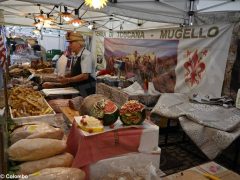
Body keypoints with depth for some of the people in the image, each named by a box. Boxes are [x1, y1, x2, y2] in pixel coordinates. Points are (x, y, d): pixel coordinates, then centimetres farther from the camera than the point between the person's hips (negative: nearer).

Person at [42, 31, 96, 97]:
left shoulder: (86, 55, -18)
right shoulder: (74, 55, 6)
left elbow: (85, 76, -24)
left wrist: (68, 80, -25)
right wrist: (64, 78, -1)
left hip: (86, 89, -7)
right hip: (76, 87, 7)